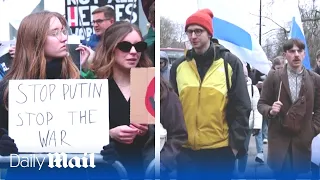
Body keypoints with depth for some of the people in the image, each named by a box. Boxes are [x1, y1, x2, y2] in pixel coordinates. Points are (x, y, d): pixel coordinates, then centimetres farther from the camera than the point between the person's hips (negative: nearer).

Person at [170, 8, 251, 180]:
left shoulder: (230, 62, -2)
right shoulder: (179, 66, 5)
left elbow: (241, 107, -2)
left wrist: (236, 143, -4)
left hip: (221, 148, -2)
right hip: (186, 149, 2)